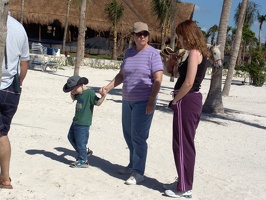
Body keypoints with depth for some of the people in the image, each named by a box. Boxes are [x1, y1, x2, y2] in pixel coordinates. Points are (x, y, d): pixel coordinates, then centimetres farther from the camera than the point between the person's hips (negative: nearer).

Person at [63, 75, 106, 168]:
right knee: (71, 137, 22)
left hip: (83, 123, -10)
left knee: (80, 141, -3)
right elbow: (73, 98, 28)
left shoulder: (90, 93, -17)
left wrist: (103, 96, -34)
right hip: (76, 121, 10)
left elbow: (98, 103, -19)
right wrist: (72, 94, 9)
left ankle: (83, 161, 12)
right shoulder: (79, 94, 9)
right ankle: (84, 152, 33)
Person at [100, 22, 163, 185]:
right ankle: (133, 165, 30)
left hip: (143, 102, -7)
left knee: (138, 136, -8)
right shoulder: (129, 52, 10)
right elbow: (121, 75, 16)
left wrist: (151, 101, -23)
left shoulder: (153, 54, -9)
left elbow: (158, 79, -16)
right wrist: (108, 87, 4)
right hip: (127, 100, 7)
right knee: (128, 134, 14)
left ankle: (138, 173, 0)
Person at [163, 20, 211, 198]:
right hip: (193, 100, 10)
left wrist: (174, 101, -12)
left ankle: (184, 189, 8)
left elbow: (188, 82, -21)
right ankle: (183, 182, 28)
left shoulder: (194, 53, -16)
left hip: (186, 101, -10)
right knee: (186, 144, 16)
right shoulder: (201, 53, 14)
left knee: (182, 144, -2)